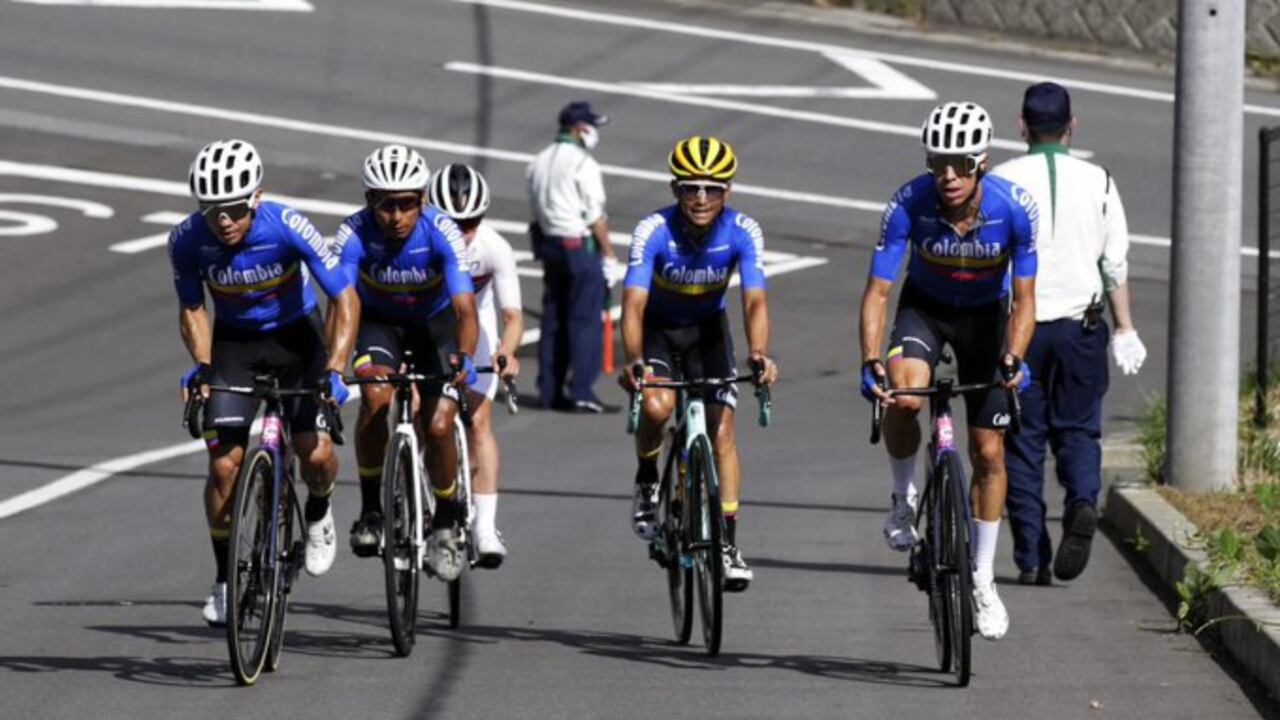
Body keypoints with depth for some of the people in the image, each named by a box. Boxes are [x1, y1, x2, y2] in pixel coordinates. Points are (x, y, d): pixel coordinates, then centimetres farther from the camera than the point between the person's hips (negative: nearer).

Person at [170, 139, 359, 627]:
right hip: (234, 344, 1)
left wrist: (333, 370, -32)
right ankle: (225, 581, 3)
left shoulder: (288, 227, -28)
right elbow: (191, 309, -3)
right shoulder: (187, 240, -21)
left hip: (295, 336, -1)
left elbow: (345, 299, -22)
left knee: (317, 453, -16)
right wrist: (201, 365, -20)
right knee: (225, 464, -12)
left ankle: (318, 514, 20)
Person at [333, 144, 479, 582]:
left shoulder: (441, 233, -30)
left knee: (438, 426, -14)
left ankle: (447, 521, 13)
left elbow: (465, 307, -36)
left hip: (435, 321, 0)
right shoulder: (355, 234, -28)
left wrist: (464, 357, -56)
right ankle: (370, 510, -13)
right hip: (379, 321, 0)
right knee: (375, 395, -29)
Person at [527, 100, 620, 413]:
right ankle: (581, 392, -9)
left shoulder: (539, 162, 11)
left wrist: (545, 243, 17)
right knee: (585, 320, -5)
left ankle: (549, 391, 14)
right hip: (581, 246, -8)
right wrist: (609, 254, -8)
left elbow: (537, 209, 13)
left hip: (549, 243, 8)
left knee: (554, 317, 12)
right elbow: (595, 216, -15)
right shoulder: (583, 164, -14)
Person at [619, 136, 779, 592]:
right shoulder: (654, 231, -29)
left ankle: (728, 542, -5)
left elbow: (754, 302, -32)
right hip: (658, 328, -2)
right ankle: (647, 483, 1)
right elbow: (633, 303, -36)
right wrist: (634, 362, -54)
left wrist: (759, 355, -52)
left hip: (707, 328, 2)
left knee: (721, 428, -11)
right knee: (657, 406, -28)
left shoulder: (743, 232, -24)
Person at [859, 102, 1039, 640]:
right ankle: (904, 499, -4)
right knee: (904, 396, -32)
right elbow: (877, 291, -25)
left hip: (985, 316, 1)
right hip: (924, 308, -1)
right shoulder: (909, 204, -28)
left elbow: (1023, 299, -20)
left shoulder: (1015, 209, -28)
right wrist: (870, 361, -39)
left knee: (988, 452, 2)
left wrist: (1013, 358, -37)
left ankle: (982, 579, 18)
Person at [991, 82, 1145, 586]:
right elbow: (1115, 265, 3)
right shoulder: (1099, 183, 1)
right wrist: (1125, 330, 10)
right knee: (1077, 431, 12)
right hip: (1080, 326, 1)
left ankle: (1031, 558, 3)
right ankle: (1083, 502, -18)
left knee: (1023, 441, 7)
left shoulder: (1001, 181, -3)